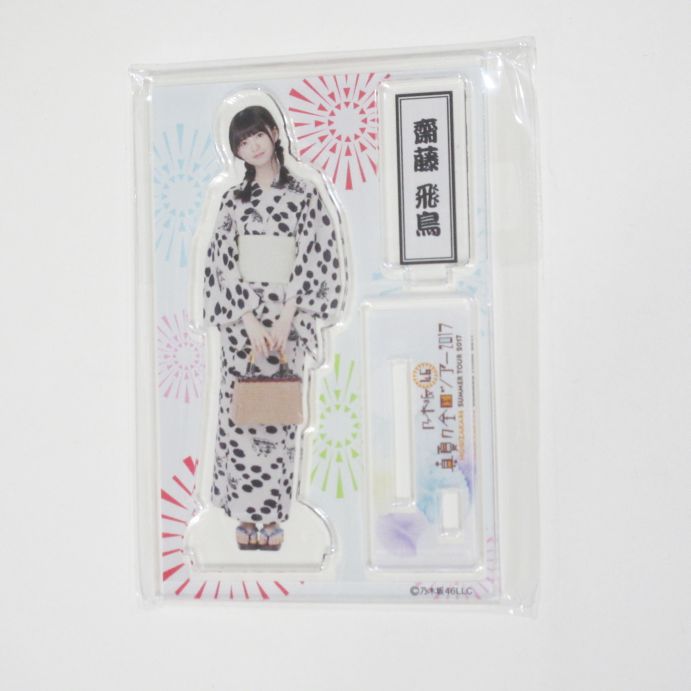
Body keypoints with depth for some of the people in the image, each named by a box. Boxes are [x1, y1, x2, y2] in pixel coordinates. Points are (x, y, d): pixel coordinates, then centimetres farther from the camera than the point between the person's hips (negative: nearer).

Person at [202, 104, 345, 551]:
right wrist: (249, 320, -9)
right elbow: (224, 264, 3)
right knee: (238, 413, 0)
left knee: (278, 412, 0)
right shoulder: (233, 200, 10)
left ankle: (273, 515, 10)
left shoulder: (305, 193, 4)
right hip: (241, 317, 2)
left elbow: (313, 259, -4)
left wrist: (286, 317, -12)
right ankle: (247, 513, 11)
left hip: (288, 315, -2)